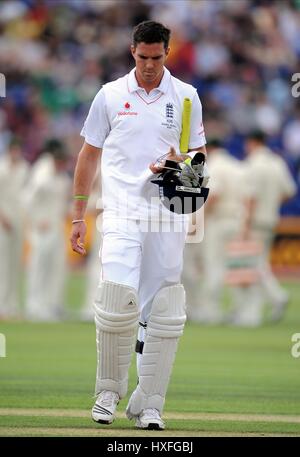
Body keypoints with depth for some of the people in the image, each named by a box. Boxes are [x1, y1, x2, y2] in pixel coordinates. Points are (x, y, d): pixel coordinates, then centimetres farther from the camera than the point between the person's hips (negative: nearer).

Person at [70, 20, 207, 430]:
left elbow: (200, 157, 13)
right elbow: (89, 155, 12)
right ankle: (109, 392, 3)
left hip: (168, 216, 1)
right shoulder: (110, 95, 7)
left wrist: (181, 164, -11)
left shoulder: (186, 97, 8)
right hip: (121, 213, -1)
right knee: (116, 301, -16)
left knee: (163, 312, -2)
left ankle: (149, 404, 5)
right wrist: (78, 216, 10)